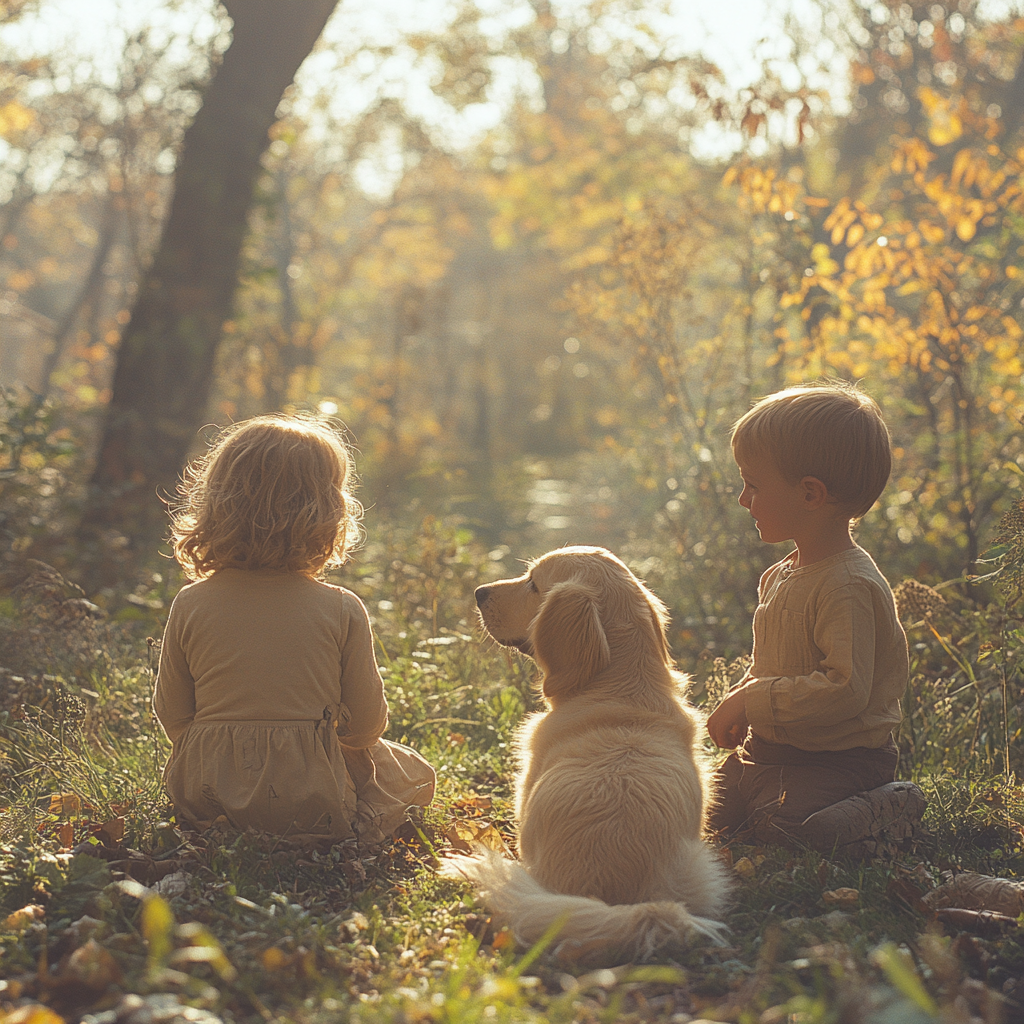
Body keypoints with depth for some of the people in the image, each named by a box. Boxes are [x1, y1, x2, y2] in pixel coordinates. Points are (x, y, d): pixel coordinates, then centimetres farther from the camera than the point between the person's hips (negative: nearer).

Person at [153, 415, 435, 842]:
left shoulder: (189, 605, -5)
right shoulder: (342, 610, -11)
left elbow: (172, 715, 4)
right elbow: (367, 725, -3)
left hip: (204, 801, 3)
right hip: (313, 802, -3)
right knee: (415, 776, 22)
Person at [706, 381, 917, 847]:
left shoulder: (849, 586, -22)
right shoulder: (779, 577, 9)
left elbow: (846, 689, -31)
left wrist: (751, 701, -26)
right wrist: (739, 699, 2)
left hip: (840, 763, -9)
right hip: (768, 751, 9)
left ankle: (883, 812, -3)